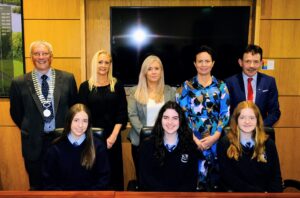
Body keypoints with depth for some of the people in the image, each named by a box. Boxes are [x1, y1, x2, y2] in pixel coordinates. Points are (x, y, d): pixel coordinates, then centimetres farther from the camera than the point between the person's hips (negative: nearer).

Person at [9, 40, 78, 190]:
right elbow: (16, 113, 7)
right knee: (37, 187, 15)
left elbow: (74, 106, 8)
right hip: (34, 143, 0)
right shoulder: (19, 83, -5)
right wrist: (30, 131, 10)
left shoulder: (67, 78, -3)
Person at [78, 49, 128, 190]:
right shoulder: (85, 86, 1)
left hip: (113, 137, 1)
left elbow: (122, 113, -1)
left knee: (114, 171, 8)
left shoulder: (117, 85, 2)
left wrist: (113, 136, -11)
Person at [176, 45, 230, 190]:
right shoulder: (186, 86, 4)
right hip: (192, 140, -1)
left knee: (213, 176, 7)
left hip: (215, 140, 1)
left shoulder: (221, 86, 7)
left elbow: (226, 114, 2)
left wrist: (214, 137, -9)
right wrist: (193, 139, -11)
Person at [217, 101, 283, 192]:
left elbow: (276, 176, 9)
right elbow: (229, 178, -4)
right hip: (237, 191, -1)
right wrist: (260, 191, -11)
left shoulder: (268, 144, 9)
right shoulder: (225, 144, 1)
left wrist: (273, 192, -12)